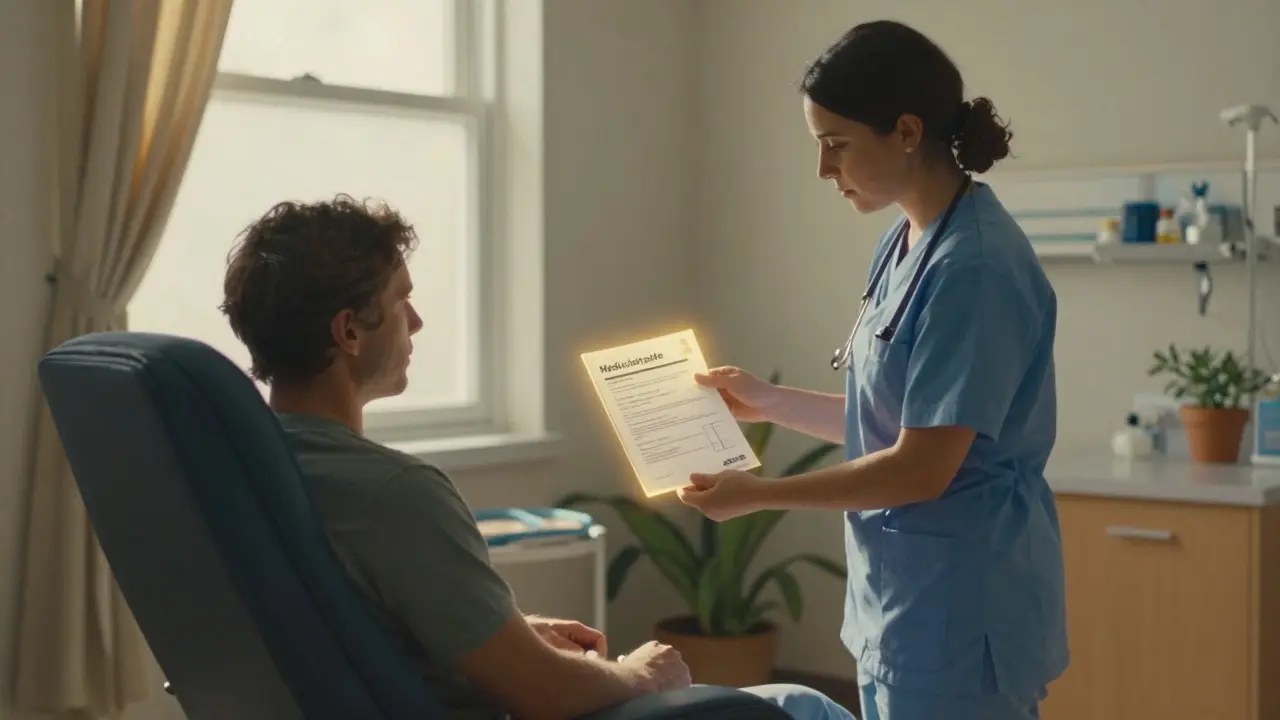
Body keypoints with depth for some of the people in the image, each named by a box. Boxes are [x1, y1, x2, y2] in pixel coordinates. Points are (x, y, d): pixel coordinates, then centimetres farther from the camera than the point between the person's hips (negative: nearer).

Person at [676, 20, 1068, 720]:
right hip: (896, 594, 8)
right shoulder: (902, 245, 5)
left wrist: (757, 494, -14)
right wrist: (770, 401, 12)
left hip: (959, 603, -8)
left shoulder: (974, 266, -21)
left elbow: (922, 468, -21)